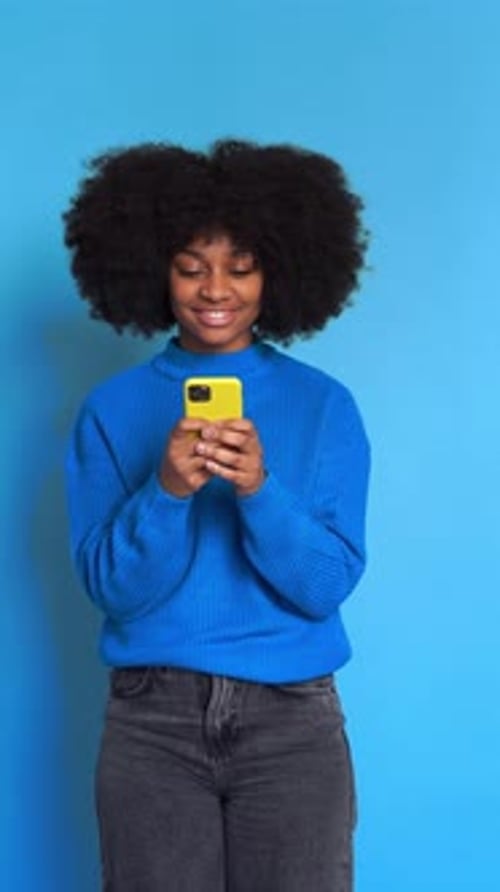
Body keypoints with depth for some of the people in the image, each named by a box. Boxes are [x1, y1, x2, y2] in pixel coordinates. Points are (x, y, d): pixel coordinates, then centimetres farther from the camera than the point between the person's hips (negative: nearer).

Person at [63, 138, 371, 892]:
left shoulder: (325, 405, 0)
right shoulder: (112, 408, 1)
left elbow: (327, 586, -6)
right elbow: (108, 586, -4)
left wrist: (259, 489, -22)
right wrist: (166, 490, -21)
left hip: (293, 718, 0)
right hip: (152, 718, 0)